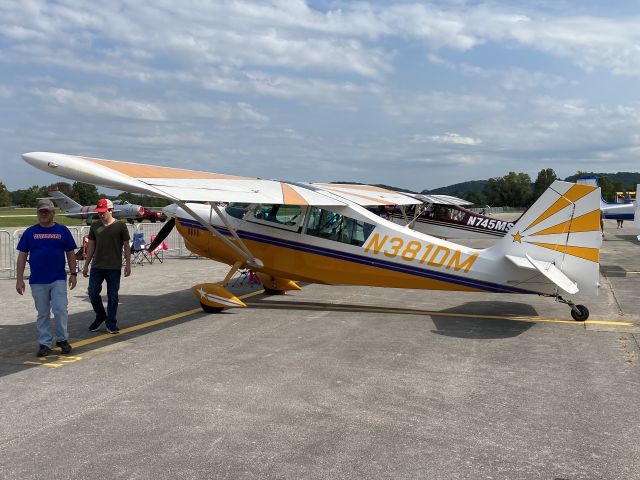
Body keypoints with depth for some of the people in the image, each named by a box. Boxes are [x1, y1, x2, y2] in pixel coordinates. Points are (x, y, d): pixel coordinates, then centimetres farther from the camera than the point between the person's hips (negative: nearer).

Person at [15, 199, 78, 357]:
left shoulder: (62, 230, 4)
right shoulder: (30, 232, 4)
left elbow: (70, 254, 8)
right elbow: (22, 256, 5)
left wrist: (73, 274, 3)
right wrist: (19, 279, -1)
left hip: (59, 280, -1)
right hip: (37, 281, 1)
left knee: (60, 310, -6)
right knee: (42, 314, 8)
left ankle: (62, 339, 12)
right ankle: (45, 343, 17)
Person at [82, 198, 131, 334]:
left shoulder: (120, 225, -2)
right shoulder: (95, 226, 8)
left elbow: (126, 246, 0)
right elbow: (91, 246, 12)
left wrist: (128, 264, -5)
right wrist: (86, 265, 11)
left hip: (114, 268, -3)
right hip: (97, 267, 3)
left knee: (112, 296, 3)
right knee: (93, 293, 3)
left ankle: (111, 324, 14)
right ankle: (100, 316, 27)